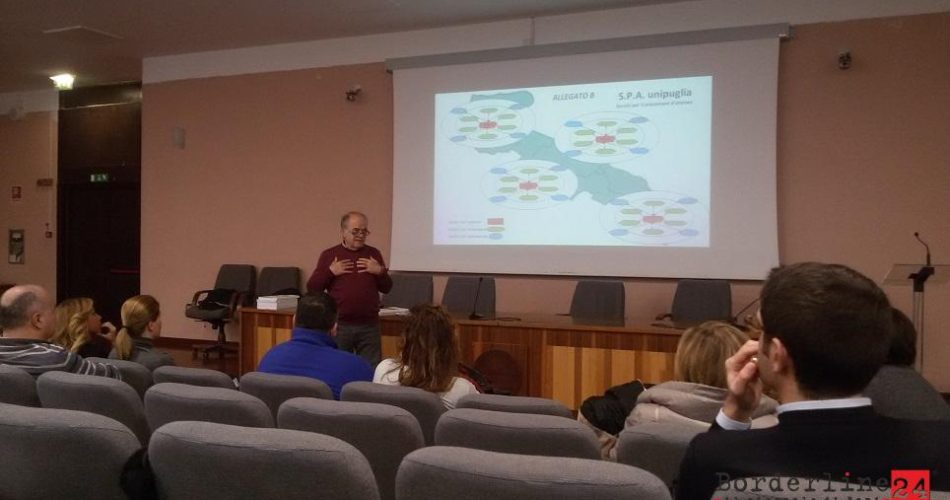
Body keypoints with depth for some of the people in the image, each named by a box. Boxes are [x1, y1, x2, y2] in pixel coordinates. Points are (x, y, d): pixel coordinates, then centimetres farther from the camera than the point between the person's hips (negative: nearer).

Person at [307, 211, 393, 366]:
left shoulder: (374, 254, 8)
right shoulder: (329, 254, 3)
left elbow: (387, 288, 10)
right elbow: (312, 288, 2)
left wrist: (381, 271, -8)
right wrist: (330, 272, -11)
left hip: (369, 326, 1)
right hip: (339, 325, -1)